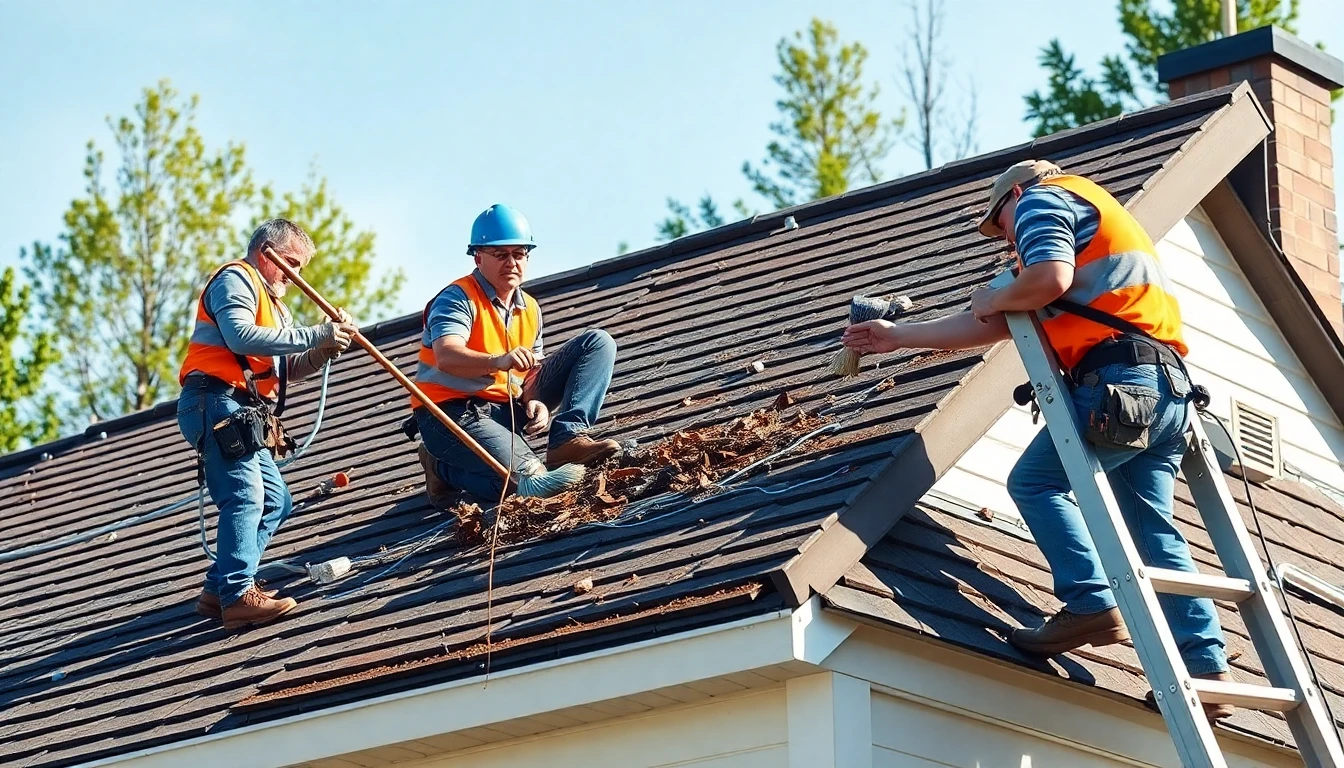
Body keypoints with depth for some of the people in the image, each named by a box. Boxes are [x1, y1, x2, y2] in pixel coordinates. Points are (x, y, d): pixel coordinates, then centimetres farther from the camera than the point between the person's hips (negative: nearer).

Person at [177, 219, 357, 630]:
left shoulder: (274, 306, 31)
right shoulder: (235, 279, -1)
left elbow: (287, 369, 20)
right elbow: (240, 335, -20)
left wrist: (325, 349, 1)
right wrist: (313, 336, -20)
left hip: (244, 414, 11)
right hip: (216, 402, -11)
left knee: (275, 502, 11)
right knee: (245, 497, -19)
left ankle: (219, 589, 10)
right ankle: (238, 596, -25)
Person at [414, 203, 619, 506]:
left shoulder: (529, 309, 12)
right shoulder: (458, 299, -12)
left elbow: (533, 369, 11)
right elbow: (446, 358, -30)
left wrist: (535, 401, -14)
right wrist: (498, 361, -49)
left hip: (507, 409, 7)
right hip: (452, 413, -7)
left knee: (598, 342, 3)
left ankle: (567, 440, -14)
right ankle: (443, 467, -4)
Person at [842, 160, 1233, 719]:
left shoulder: (1041, 200, 9)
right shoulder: (1092, 219, 37)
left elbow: (1050, 279, -16)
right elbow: (994, 328, 35)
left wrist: (993, 299, 5)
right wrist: (897, 338, 38)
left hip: (1118, 378, -9)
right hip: (1170, 383, 9)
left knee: (1035, 481, -1)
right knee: (1153, 529, 7)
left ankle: (1091, 604, -15)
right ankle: (1206, 668, 0)